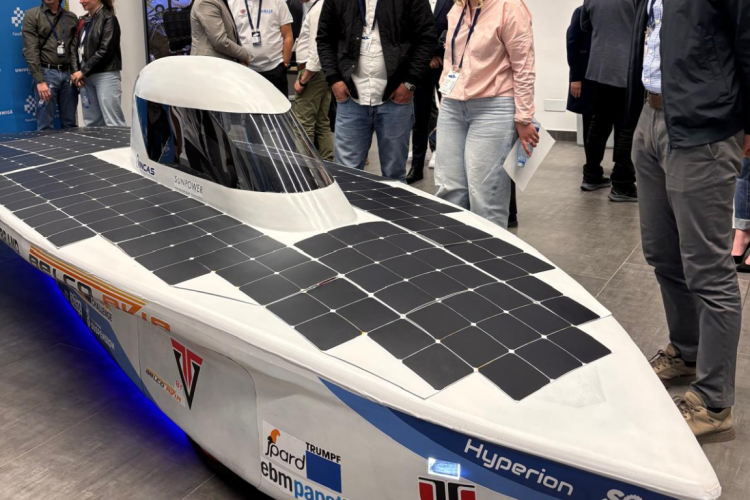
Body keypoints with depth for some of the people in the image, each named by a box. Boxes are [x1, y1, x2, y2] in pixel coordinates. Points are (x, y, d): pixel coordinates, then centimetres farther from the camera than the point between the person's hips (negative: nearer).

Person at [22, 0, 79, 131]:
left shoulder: (71, 17, 12)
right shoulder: (32, 15, 1)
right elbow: (30, 51, -7)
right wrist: (39, 80, -15)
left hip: (68, 74, 4)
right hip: (46, 73, -3)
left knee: (70, 124, 7)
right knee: (46, 126, -3)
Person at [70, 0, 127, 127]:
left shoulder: (109, 19, -3)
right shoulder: (82, 21, 16)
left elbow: (104, 50, -12)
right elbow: (74, 48, 11)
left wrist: (83, 71, -11)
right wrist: (75, 71, -6)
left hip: (106, 76, -7)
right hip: (86, 77, 7)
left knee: (113, 123, -9)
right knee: (92, 122, 7)